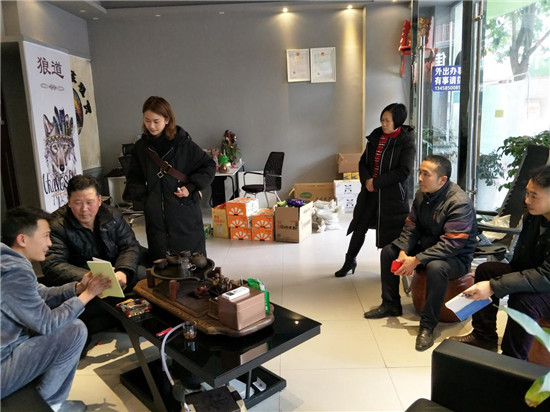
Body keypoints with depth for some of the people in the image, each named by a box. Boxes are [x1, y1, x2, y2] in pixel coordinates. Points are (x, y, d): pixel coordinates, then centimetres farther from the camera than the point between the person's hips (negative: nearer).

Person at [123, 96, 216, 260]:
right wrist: (134, 195, -5)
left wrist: (191, 187, -9)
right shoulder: (140, 147, 8)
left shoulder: (183, 143, -4)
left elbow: (209, 165, 1)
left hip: (184, 211, -3)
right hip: (155, 214, 3)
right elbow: (134, 178, 15)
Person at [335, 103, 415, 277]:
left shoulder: (406, 142, -9)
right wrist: (366, 179, -10)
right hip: (370, 192, 5)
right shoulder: (376, 136, 6)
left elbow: (403, 171, -17)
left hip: (393, 195, -5)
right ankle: (349, 261, 29)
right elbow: (363, 161, 10)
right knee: (360, 227, 12)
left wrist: (377, 183, -18)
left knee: (392, 233, 4)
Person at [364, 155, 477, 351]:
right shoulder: (422, 195, -3)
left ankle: (428, 326, -22)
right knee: (388, 251, 3)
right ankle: (391, 305, 16)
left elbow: (451, 244, -32)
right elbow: (411, 227, 0)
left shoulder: (459, 202, -27)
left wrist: (417, 260, -31)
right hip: (426, 245, 8)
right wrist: (403, 252, -17)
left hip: (456, 257, -8)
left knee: (435, 267, -39)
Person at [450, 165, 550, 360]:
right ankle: (484, 337, 11)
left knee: (522, 299, -34)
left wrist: (494, 286, -35)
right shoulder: (532, 216, -5)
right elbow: (519, 260, 6)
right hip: (532, 275, 9)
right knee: (485, 269, 2)